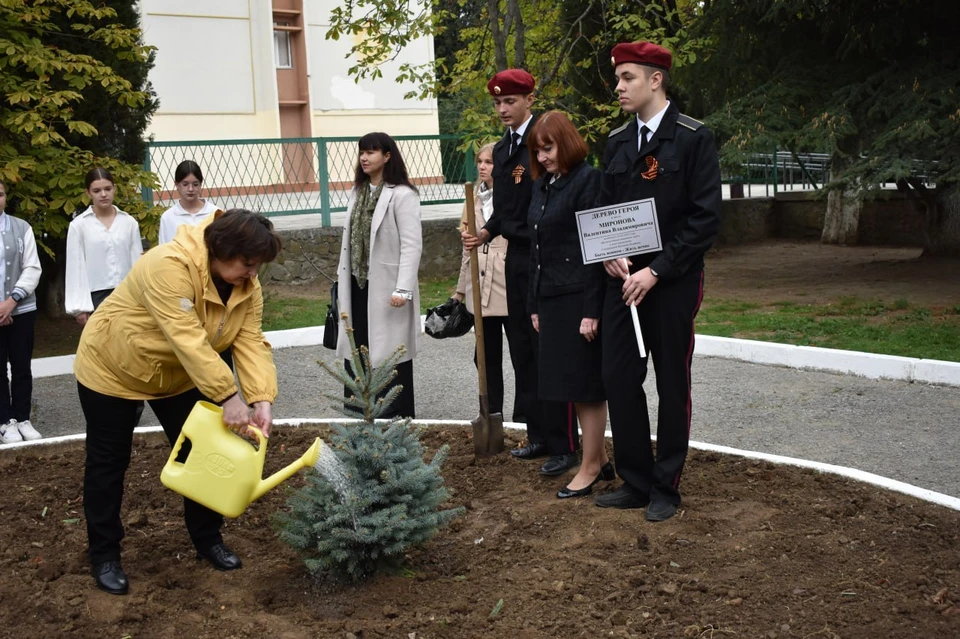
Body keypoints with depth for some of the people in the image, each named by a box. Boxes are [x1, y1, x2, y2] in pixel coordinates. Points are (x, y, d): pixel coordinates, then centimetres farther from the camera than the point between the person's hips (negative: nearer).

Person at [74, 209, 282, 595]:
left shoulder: (247, 286, -13)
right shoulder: (170, 266, -37)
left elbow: (251, 344, -19)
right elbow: (187, 339, -42)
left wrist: (262, 399, -34)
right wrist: (228, 396, -44)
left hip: (179, 376, 6)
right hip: (113, 367, -6)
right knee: (108, 462, 5)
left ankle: (207, 540, 23)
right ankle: (104, 555, 19)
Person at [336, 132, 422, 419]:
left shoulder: (402, 195, -10)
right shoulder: (358, 192, 14)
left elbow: (412, 245, -15)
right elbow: (350, 238, 15)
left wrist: (402, 289, -21)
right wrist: (343, 276, 11)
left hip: (385, 287, -7)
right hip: (357, 286, 7)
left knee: (389, 354, 1)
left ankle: (397, 420, 11)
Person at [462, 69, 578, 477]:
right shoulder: (502, 149, 15)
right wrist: (484, 234, 5)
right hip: (516, 259, 8)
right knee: (522, 349, 12)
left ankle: (564, 444, 5)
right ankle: (539, 435, 23)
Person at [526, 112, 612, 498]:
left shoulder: (588, 180, -10)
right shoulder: (541, 185, 14)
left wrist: (593, 309, -18)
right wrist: (535, 304, 15)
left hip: (580, 299, -8)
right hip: (551, 299, 8)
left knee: (586, 385, 0)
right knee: (573, 384, 12)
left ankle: (590, 469, 11)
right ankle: (600, 459, 24)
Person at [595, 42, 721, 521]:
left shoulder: (693, 139, -7)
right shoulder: (616, 142, 11)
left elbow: (705, 217, -12)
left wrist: (655, 272, -16)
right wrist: (610, 253, -4)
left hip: (672, 282, -5)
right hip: (622, 279, 5)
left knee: (672, 385, 5)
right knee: (619, 379, 4)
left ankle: (665, 487, 18)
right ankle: (635, 481, 18)